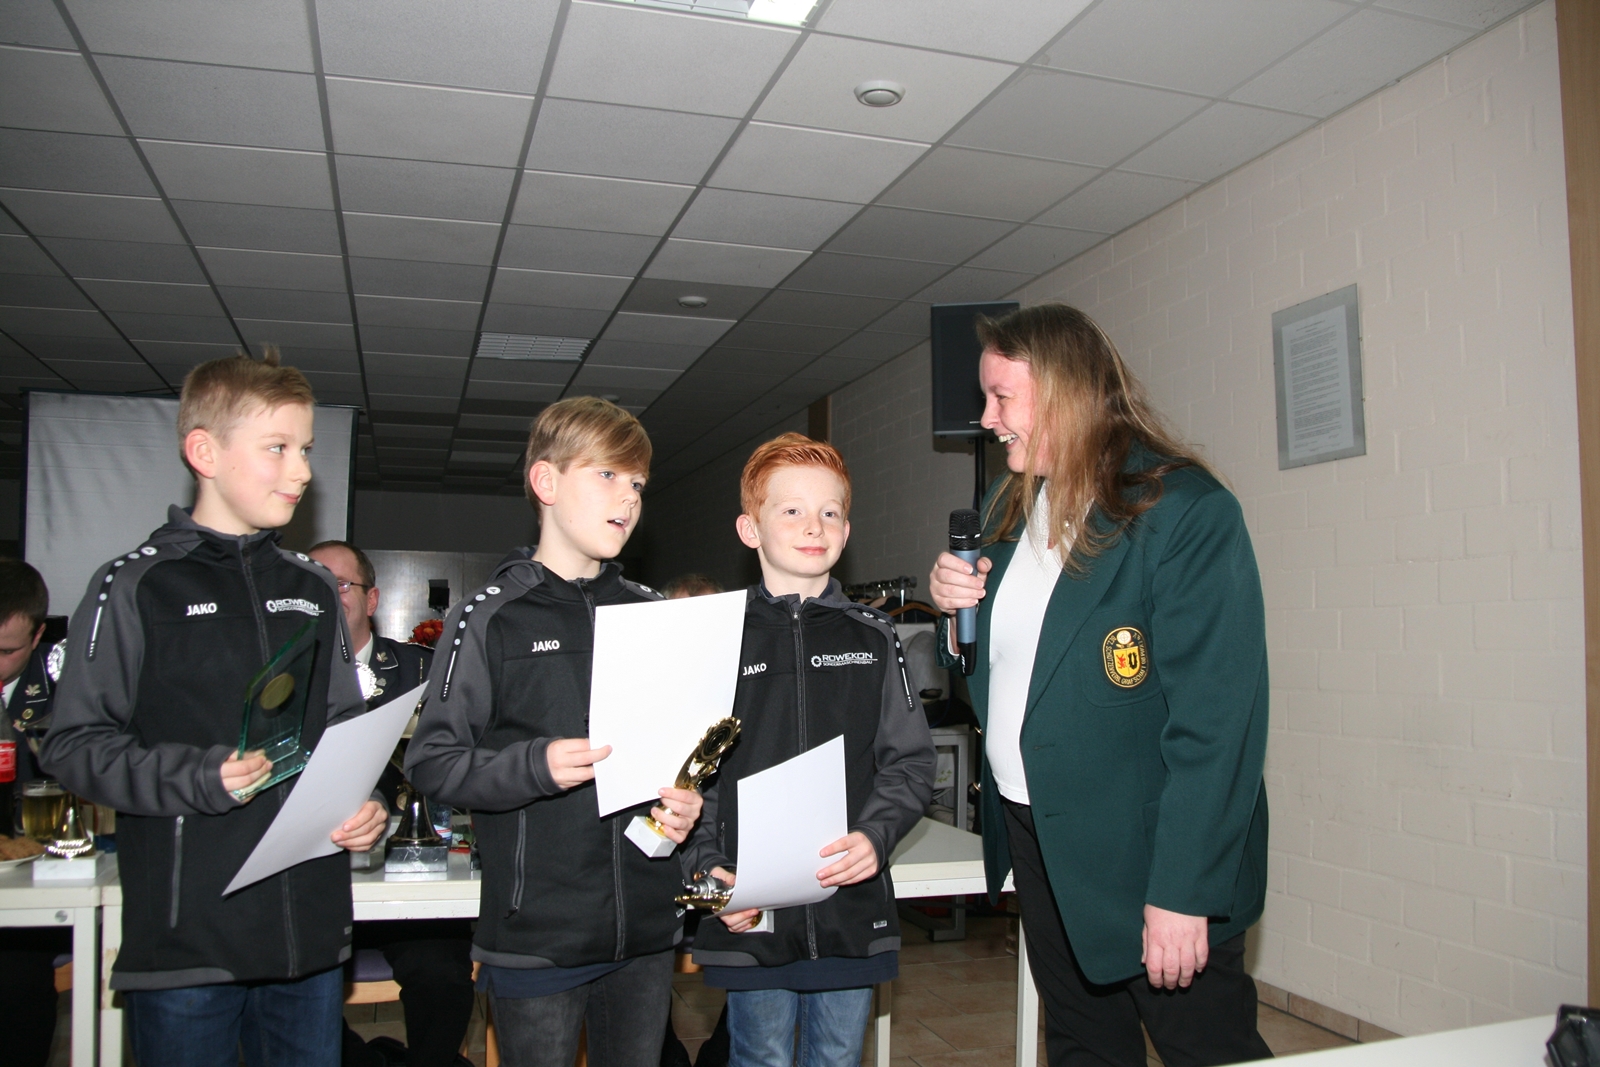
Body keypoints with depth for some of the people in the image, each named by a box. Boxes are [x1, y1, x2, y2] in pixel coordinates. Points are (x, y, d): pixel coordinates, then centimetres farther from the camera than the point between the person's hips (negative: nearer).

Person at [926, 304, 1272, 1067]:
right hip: (1033, 834, 7)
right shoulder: (1010, 509, 7)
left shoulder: (1185, 511, -17)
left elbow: (1216, 717, -21)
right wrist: (959, 612, -4)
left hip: (1144, 851, -7)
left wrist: (1184, 891, -22)